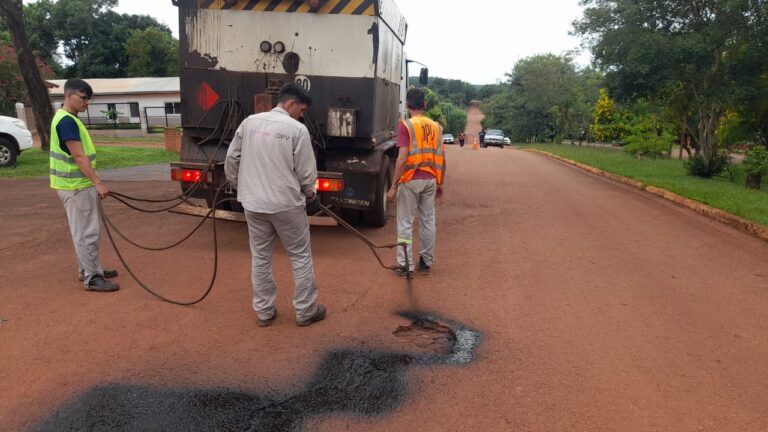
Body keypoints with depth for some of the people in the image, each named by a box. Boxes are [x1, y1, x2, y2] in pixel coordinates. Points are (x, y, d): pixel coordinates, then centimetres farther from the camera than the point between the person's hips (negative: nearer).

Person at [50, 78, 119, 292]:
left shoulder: (68, 119, 14)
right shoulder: (66, 121, -18)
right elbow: (79, 156, -23)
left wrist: (93, 182, 22)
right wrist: (98, 182, -25)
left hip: (80, 184, 10)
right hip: (75, 186, -10)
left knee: (86, 230, 17)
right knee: (86, 232, -6)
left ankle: (89, 269, 28)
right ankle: (92, 278, 0)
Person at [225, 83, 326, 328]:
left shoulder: (249, 122, 4)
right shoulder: (297, 129, -10)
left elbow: (231, 159, 9)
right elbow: (306, 171, -7)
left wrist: (240, 186, 23)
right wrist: (311, 195, 11)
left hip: (253, 203, 5)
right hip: (287, 204, -4)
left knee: (260, 258, 15)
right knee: (300, 257, 10)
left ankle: (264, 312, 24)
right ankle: (305, 311, 19)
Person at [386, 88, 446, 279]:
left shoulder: (406, 125, -10)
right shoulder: (436, 127, 7)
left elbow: (402, 159, -17)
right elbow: (442, 159, 8)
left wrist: (393, 186, -13)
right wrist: (440, 183, 18)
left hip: (410, 180, -5)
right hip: (430, 180, 5)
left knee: (406, 224, 3)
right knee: (428, 221, 13)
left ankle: (406, 266, 5)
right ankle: (426, 262, 23)